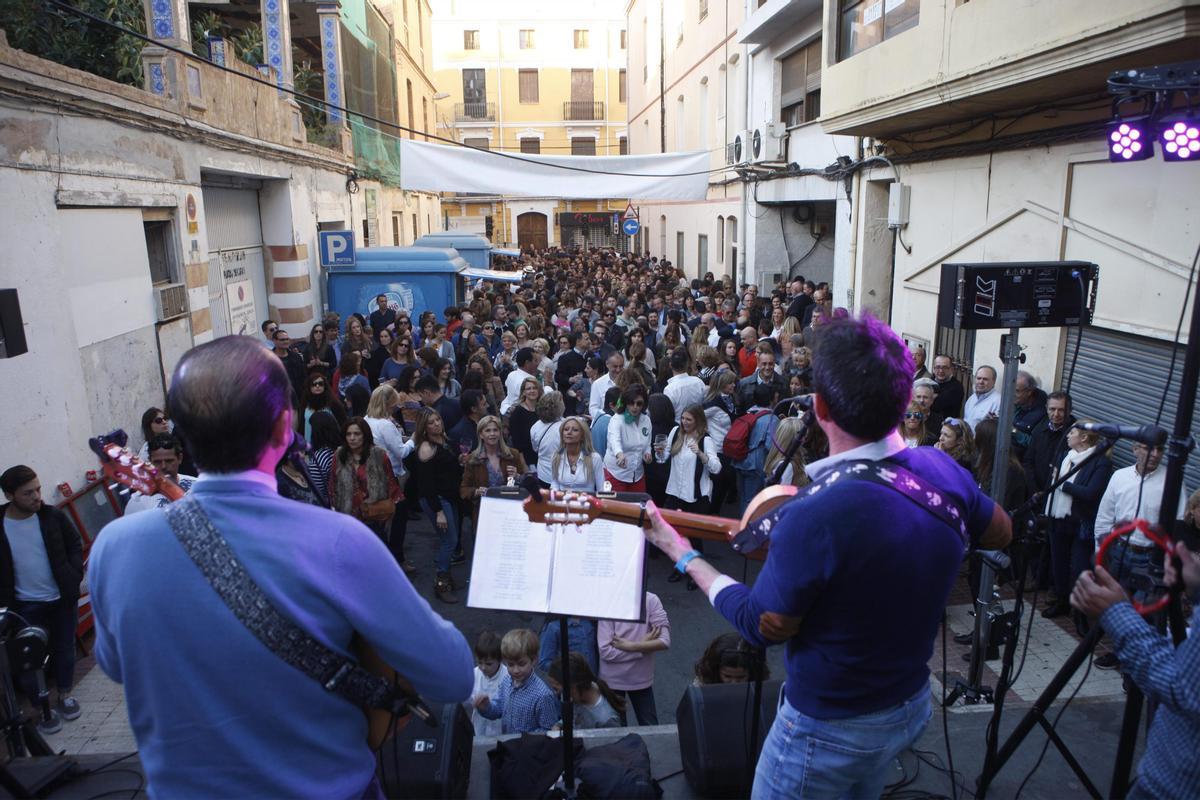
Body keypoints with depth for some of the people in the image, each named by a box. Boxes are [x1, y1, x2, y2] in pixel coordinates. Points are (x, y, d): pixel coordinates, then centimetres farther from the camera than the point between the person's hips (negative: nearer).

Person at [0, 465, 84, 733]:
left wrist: (74, 575, -9)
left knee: (64, 649, 15)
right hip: (25, 605, -1)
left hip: (62, 598, 1)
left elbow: (76, 545, 3)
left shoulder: (54, 516, -9)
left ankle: (65, 696, 35)